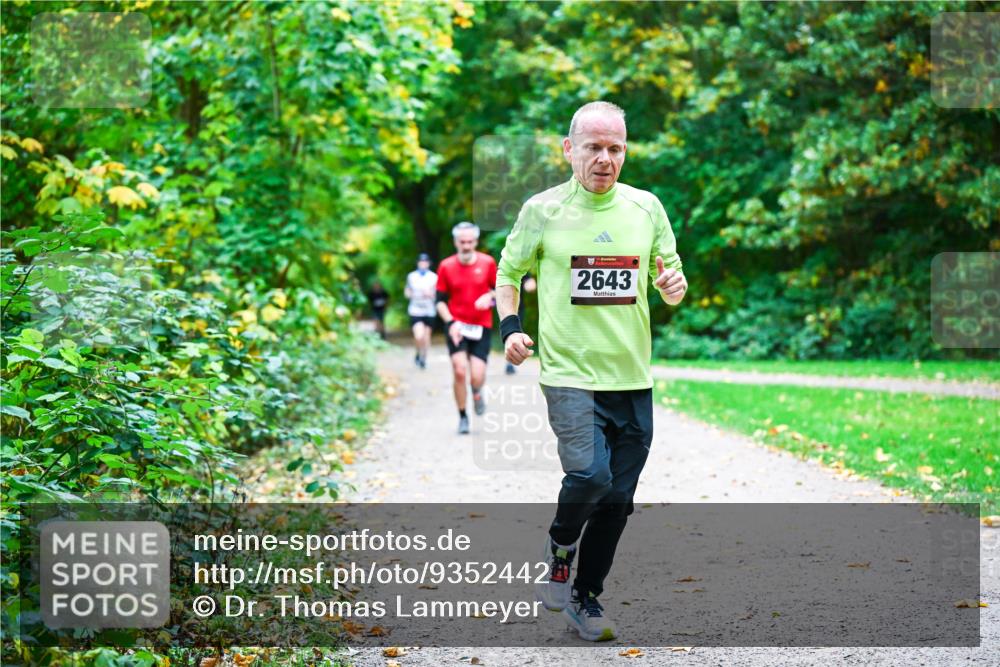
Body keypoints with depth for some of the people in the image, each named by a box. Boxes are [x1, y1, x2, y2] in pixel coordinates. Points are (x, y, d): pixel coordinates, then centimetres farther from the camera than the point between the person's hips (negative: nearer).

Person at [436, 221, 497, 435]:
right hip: (457, 326, 0)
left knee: (477, 376, -10)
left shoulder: (488, 263, 0)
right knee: (459, 371, -13)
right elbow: (440, 300, 3)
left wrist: (490, 297, -13)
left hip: (481, 327, 0)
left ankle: (477, 393, 29)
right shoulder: (446, 266, 0)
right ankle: (463, 417, 5)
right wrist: (450, 322, -12)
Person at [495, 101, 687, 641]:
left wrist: (674, 286, -7)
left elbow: (670, 279, 16)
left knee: (617, 500, 7)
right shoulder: (543, 210, -1)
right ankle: (560, 545, 10)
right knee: (590, 474, -23)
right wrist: (510, 327, -6)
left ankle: (586, 597, 26)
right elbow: (508, 274, 10)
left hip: (632, 378, 4)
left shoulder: (646, 207, 7)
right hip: (569, 373, -4)